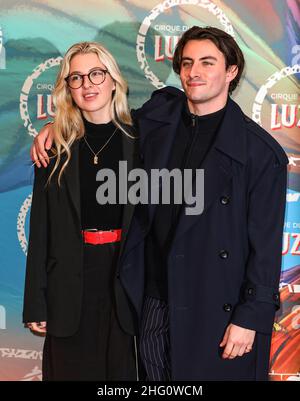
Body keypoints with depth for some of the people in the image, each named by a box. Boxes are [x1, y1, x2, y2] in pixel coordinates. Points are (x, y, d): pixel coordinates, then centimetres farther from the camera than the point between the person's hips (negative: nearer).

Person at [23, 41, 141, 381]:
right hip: (71, 283, 1)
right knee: (71, 368, 11)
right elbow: (40, 231, 1)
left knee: (121, 370, 11)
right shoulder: (56, 149, 2)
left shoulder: (139, 140, 0)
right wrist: (35, 303, -1)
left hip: (125, 278, 0)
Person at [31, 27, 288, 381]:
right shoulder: (159, 115, 3)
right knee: (154, 378, 17)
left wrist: (251, 317, -11)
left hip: (218, 308, -4)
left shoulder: (261, 150, -9)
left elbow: (265, 242, -9)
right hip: (153, 301, 4)